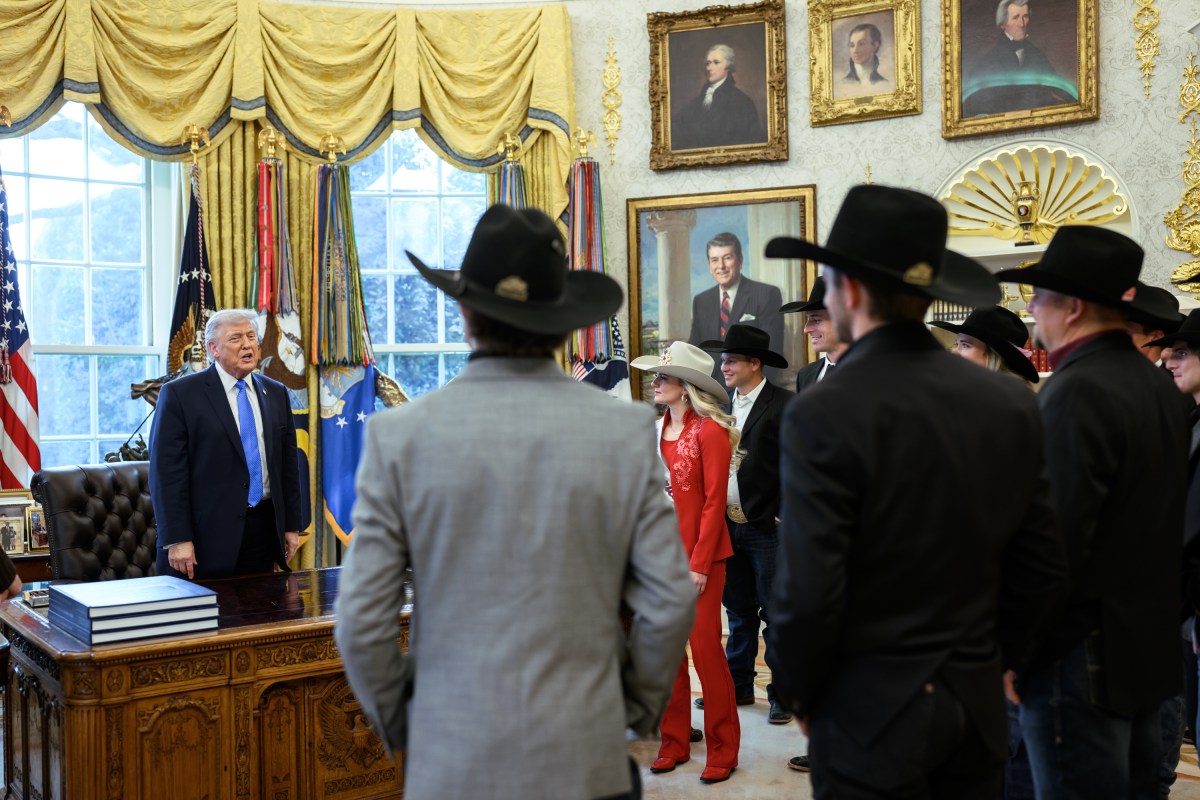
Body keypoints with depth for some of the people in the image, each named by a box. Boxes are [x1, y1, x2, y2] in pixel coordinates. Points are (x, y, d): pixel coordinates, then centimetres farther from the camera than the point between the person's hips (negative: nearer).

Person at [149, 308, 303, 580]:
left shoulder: (276, 393, 11)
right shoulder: (179, 394, -4)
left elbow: (288, 463, 14)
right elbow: (167, 472, -9)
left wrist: (292, 526, 10)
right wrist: (177, 540, -14)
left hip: (264, 529, 4)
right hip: (207, 535, -4)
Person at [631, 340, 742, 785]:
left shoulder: (709, 432, -11)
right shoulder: (658, 431, 8)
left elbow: (714, 502, -12)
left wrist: (700, 563, -14)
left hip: (701, 556, -6)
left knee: (706, 648, 0)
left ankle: (722, 751, 14)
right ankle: (675, 743, 22)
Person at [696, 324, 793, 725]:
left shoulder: (784, 406, -10)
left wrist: (785, 518, -14)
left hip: (768, 527, -6)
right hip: (730, 525, 6)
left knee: (776, 614, 3)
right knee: (739, 612, 16)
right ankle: (738, 687, 27)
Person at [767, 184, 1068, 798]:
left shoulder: (822, 414, -18)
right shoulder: (1011, 404, -2)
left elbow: (806, 594, -19)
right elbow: (1044, 570, 4)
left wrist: (799, 694, -2)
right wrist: (991, 662, 16)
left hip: (871, 710, -5)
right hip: (977, 705, 5)